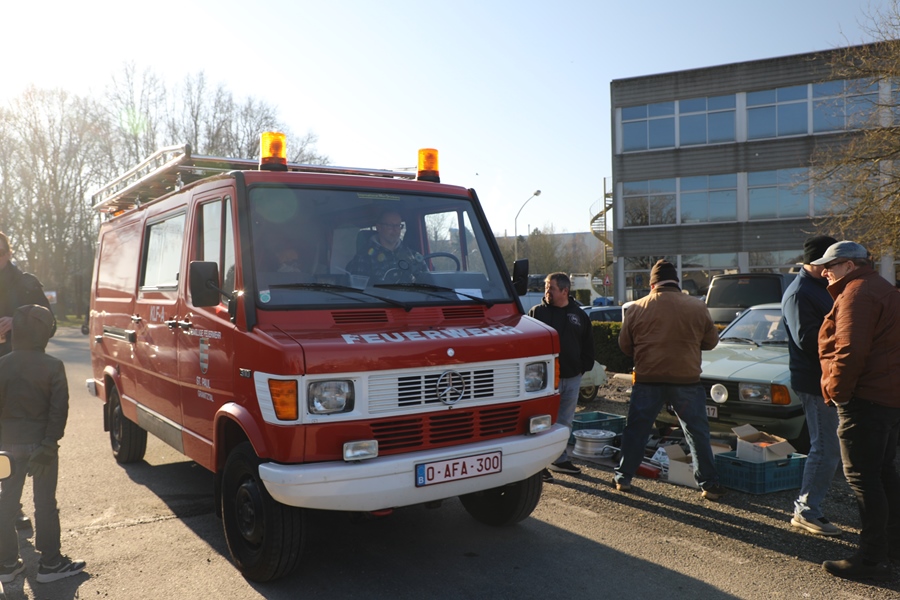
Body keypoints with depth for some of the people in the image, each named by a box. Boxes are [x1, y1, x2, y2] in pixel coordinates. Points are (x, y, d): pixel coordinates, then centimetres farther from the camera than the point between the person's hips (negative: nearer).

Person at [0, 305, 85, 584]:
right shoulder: (53, 365, -12)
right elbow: (59, 409, -15)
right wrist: (49, 445, -11)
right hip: (41, 443, -2)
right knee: (45, 503, 6)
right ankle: (50, 563, 13)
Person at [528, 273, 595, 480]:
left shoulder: (579, 315, 9)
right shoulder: (537, 312, -3)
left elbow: (588, 346, 14)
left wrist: (583, 368, 4)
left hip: (572, 378, 4)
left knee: (565, 422, 14)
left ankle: (560, 459, 27)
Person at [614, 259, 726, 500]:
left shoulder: (638, 308, -2)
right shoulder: (697, 307, -3)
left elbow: (625, 345, 5)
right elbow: (711, 341, 8)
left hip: (647, 379, 1)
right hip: (687, 379, 0)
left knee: (636, 429, 13)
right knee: (697, 433, 11)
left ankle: (623, 478, 19)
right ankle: (709, 485, 16)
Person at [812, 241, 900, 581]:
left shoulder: (858, 293, -14)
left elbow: (850, 351, -23)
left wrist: (835, 390, -13)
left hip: (866, 398, -11)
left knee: (862, 476, -5)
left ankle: (872, 558, -1)